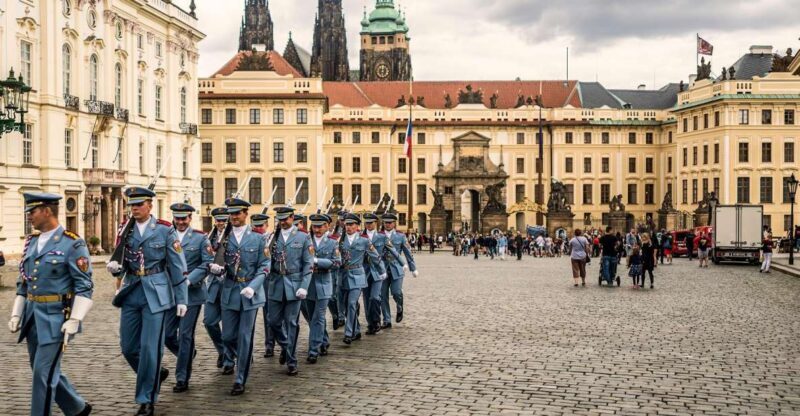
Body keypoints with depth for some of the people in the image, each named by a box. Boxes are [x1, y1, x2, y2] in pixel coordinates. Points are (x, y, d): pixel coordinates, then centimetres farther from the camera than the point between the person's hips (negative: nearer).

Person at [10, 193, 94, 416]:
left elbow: (85, 286, -14)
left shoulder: (72, 244, -12)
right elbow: (23, 282, 17)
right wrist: (16, 314, 11)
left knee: (43, 372, -7)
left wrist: (74, 321, -19)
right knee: (47, 371, 15)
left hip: (55, 317, -8)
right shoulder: (31, 242, 10)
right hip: (33, 315, 8)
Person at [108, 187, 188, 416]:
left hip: (156, 294, -4)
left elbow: (178, 267, -2)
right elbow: (120, 263, 11)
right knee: (128, 347, 7)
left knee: (150, 347, -5)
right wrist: (114, 267, -13)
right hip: (131, 294, 4)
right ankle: (155, 374, 34)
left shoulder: (165, 230, -4)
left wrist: (182, 299, -5)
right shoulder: (125, 230, 6)